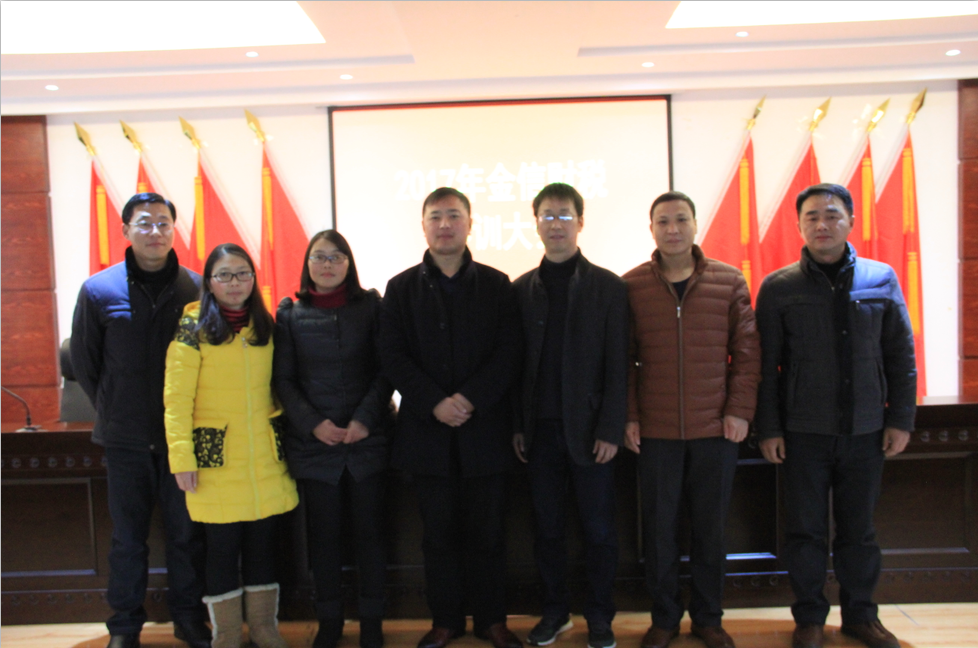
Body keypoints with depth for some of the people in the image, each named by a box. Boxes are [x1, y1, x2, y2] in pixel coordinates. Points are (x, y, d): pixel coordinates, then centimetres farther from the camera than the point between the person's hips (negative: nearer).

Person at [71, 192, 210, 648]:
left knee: (186, 532, 10)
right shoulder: (99, 290, -3)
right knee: (128, 537, 11)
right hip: (125, 439, 0)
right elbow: (84, 361, 8)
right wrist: (113, 411, 9)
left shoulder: (197, 288, -3)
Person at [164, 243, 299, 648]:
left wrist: (283, 429, 8)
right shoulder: (193, 328, -6)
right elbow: (177, 399, -10)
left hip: (266, 459, 4)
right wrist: (182, 458, -14)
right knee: (222, 548, 4)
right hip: (217, 459, -4)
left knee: (263, 544, 11)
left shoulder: (265, 326, 10)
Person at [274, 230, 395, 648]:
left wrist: (366, 418, -12)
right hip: (314, 442, 1)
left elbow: (385, 369, 0)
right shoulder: (290, 313, 6)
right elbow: (283, 379, 4)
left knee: (369, 531, 6)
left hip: (368, 438, 0)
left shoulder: (371, 305, 4)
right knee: (324, 534, 8)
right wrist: (313, 424, -9)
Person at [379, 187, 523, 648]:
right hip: (428, 429, 1)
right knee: (439, 532, 10)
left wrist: (471, 398, -15)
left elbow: (509, 351, -3)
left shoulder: (496, 285, 5)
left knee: (487, 531, 8)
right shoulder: (402, 288, 7)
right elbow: (393, 356, -1)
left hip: (485, 427, 0)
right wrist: (434, 403, -13)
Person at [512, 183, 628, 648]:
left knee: (598, 528, 7)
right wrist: (517, 426, 1)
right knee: (547, 526, 11)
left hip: (588, 429, -2)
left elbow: (618, 365, -4)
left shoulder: (608, 287, 0)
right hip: (540, 429, 2)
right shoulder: (522, 289, 7)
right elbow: (517, 362, 6)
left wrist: (610, 430, -10)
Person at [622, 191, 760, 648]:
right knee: (659, 527, 8)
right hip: (655, 432, 0)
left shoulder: (729, 282, 3)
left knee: (711, 528, 11)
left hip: (716, 430, 1)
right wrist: (628, 416, -3)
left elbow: (747, 351, 4)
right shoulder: (631, 286, 0)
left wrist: (740, 410, -4)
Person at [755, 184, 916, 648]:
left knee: (859, 527, 13)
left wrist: (901, 419, 3)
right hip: (803, 432, -1)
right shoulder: (778, 288, -2)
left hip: (864, 430, 2)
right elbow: (766, 365, -2)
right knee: (806, 529, 8)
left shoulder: (881, 279, 3)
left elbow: (901, 355, 7)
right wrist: (769, 429, -4)